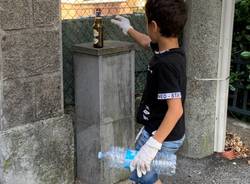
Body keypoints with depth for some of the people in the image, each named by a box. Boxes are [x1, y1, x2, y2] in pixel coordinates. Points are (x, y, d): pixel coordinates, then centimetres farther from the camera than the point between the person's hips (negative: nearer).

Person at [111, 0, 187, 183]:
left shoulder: (165, 64, -30)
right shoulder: (171, 51, -1)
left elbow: (176, 109, -33)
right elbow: (147, 42, 23)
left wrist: (153, 144, -36)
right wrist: (129, 29, 37)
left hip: (162, 137, -10)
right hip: (166, 133, 10)